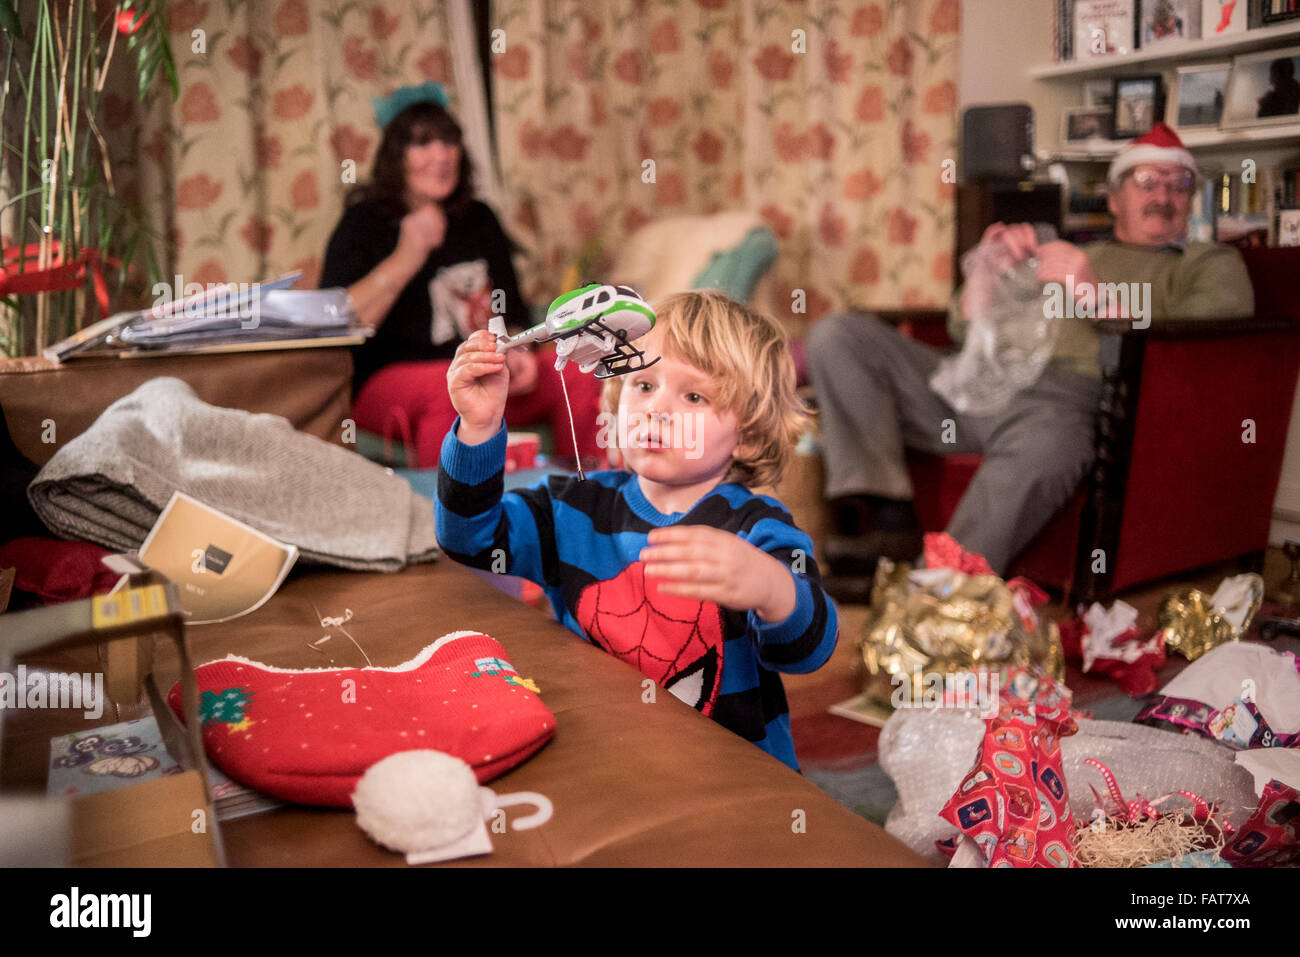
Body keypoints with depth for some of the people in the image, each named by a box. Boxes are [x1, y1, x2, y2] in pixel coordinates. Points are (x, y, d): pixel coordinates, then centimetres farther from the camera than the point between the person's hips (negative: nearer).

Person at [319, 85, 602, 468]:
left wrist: (513, 351, 0)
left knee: (577, 379, -16)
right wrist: (405, 259, -20)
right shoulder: (365, 223, 0)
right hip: (389, 382, -5)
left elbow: (511, 314, 23)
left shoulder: (479, 220, 16)